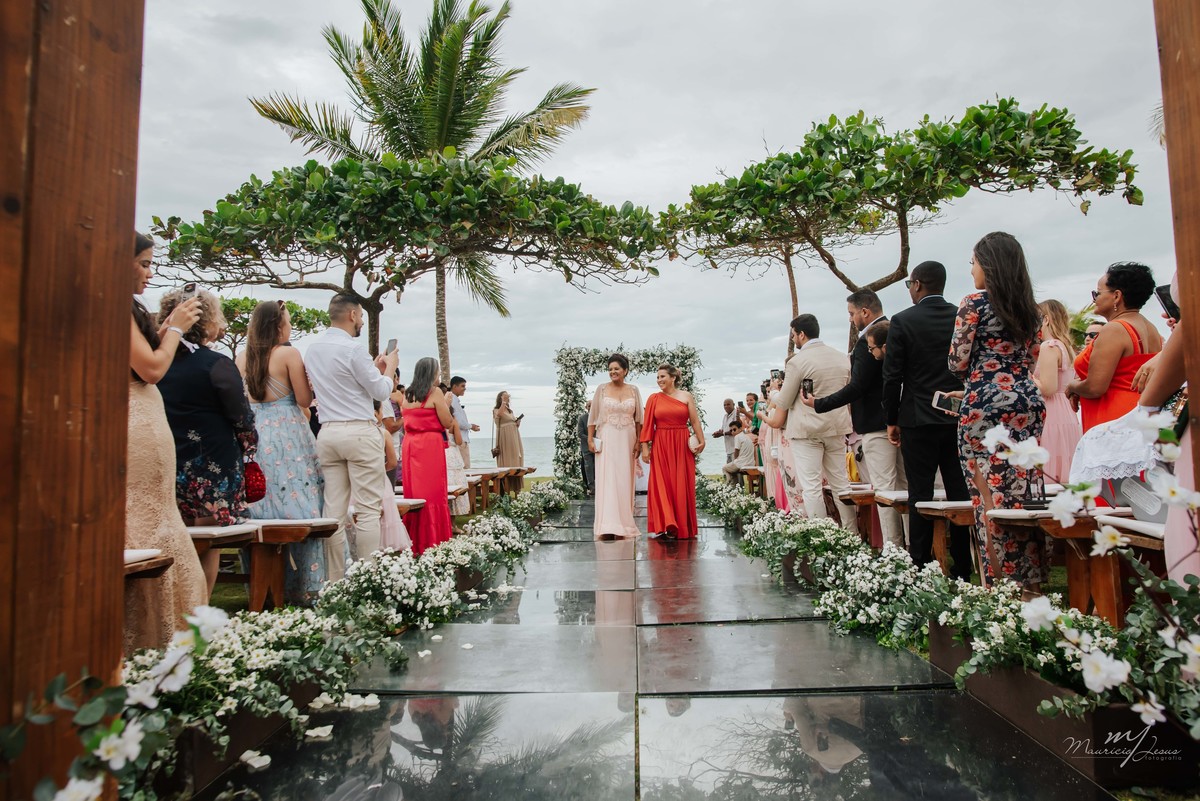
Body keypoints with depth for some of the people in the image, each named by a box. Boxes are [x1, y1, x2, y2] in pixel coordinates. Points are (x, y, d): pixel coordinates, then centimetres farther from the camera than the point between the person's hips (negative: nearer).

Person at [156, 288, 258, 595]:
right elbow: (243, 421, -10)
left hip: (168, 468, 6)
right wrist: (247, 450, 8)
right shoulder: (217, 365, -15)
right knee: (209, 547, 7)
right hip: (212, 471, -5)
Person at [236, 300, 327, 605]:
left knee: (261, 507, 11)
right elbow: (305, 400, -7)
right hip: (288, 435, -6)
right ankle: (302, 586, 1)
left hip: (254, 434, 6)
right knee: (299, 508, -2)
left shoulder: (242, 357, 9)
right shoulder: (289, 354, -7)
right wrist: (307, 372, 7)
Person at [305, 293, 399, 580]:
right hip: (359, 432, -7)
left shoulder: (312, 349, 13)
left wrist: (374, 369, 24)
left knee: (334, 510, 6)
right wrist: (390, 367, 12)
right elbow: (381, 391, -5)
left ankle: (335, 579, 9)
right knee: (368, 509, -2)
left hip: (327, 433, 7)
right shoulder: (353, 349, -11)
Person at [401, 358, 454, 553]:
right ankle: (432, 543, 1)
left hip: (410, 445, 6)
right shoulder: (435, 392, -6)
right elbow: (448, 423, -8)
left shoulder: (407, 394, 13)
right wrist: (446, 404, 10)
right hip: (430, 445, -6)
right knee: (433, 495, -2)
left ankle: (414, 544, 13)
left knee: (413, 493, 9)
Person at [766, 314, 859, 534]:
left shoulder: (797, 362, -11)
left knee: (811, 487, -2)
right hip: (837, 426, 6)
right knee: (841, 483, 13)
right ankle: (852, 534, 16)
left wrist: (775, 420, 14)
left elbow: (784, 400, -3)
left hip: (807, 429, -6)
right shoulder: (843, 358, 8)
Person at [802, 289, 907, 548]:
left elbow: (857, 387, -21)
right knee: (904, 483, 14)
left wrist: (819, 404, -13)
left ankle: (893, 546, 0)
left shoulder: (867, 342, -17)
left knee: (885, 487, -4)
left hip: (877, 424, -9)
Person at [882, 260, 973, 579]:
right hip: (959, 418, 4)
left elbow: (892, 375, -8)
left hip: (919, 419, -4)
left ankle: (920, 564, 7)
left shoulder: (902, 321, -7)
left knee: (920, 494, 2)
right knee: (960, 493, 9)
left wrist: (891, 419, 1)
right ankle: (962, 568, 15)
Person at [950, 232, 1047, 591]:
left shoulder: (975, 303, -6)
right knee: (1027, 494, 9)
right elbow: (1032, 360, 20)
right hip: (1029, 404, 7)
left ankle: (1002, 577, 2)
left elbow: (958, 362, -6)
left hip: (986, 406, -6)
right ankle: (1033, 581, 16)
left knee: (992, 497, -2)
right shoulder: (1030, 309, 13)